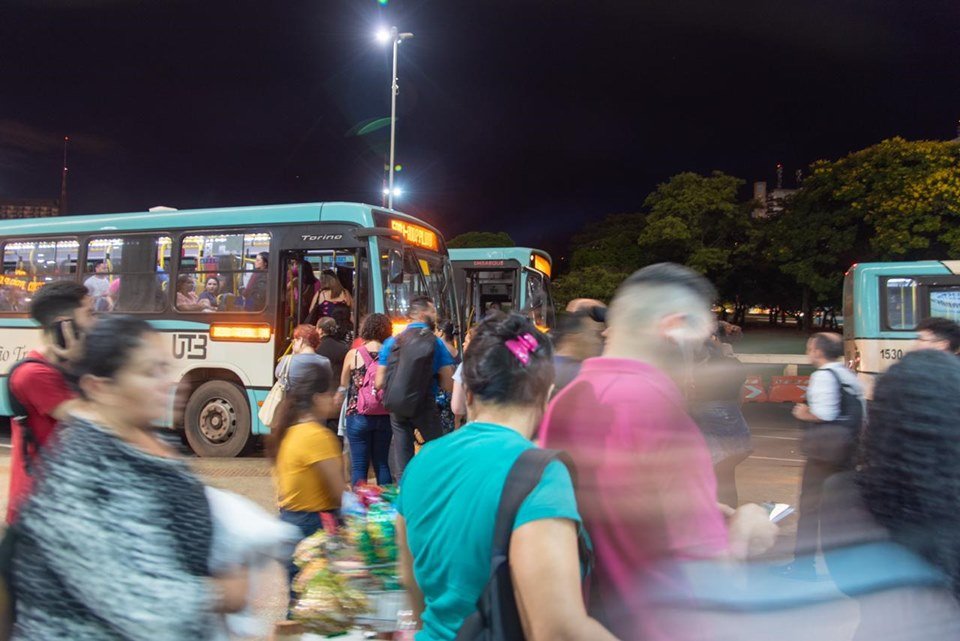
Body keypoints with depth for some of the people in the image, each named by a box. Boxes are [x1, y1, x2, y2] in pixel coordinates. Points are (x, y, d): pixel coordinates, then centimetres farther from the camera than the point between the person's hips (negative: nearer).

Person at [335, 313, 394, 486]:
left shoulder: (353, 354, -5)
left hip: (358, 416, -2)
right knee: (382, 463, 13)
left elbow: (343, 385, 9)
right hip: (385, 417, 2)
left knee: (359, 465, 4)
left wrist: (337, 400, 27)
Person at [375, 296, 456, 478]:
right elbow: (449, 385, -8)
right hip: (425, 406, -3)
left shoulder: (391, 342, 4)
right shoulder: (436, 343, -4)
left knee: (402, 467, 9)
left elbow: (379, 383, 3)